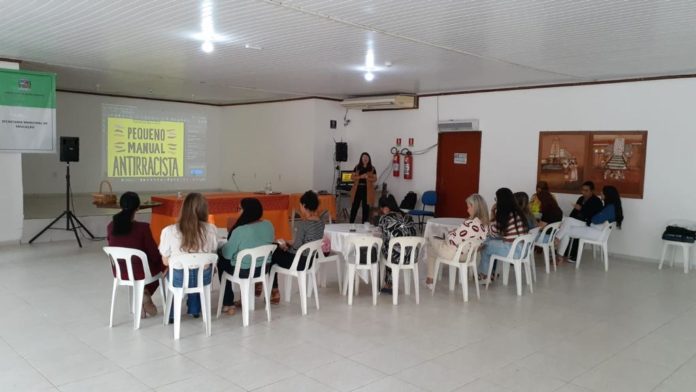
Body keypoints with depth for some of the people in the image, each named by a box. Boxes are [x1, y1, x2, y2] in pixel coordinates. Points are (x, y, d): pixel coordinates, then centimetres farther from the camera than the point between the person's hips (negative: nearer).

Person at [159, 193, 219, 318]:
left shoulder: (168, 231, -17)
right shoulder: (211, 229, -12)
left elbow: (166, 262, -6)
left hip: (178, 279, -1)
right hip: (204, 278, 1)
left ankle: (172, 313, 44)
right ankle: (194, 309, 51)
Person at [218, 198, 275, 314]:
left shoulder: (240, 230, -26)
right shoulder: (269, 225, -7)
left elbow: (227, 254, -15)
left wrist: (224, 246, 7)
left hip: (243, 271, -6)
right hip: (264, 268, 6)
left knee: (221, 261, 24)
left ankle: (228, 304, 24)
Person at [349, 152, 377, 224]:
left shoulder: (372, 169, 3)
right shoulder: (357, 167, 5)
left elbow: (375, 179, -2)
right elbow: (353, 177, 1)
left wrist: (368, 178, -19)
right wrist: (360, 177, -15)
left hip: (367, 190, -1)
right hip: (358, 189, 1)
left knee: (366, 207, 4)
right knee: (354, 207, 2)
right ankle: (351, 223, 10)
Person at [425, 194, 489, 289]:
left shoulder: (469, 224, -33)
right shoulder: (485, 224, -6)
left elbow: (452, 240, -27)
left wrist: (447, 235, -5)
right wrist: (455, 232, 1)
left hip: (454, 254, -8)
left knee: (431, 242, 22)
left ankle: (430, 279, 29)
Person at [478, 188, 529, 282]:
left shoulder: (504, 214, -16)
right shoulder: (518, 212, 9)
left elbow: (494, 233, -5)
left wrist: (492, 217, -2)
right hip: (523, 248, 8)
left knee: (485, 246, 9)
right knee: (489, 240, 20)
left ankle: (485, 275, 25)